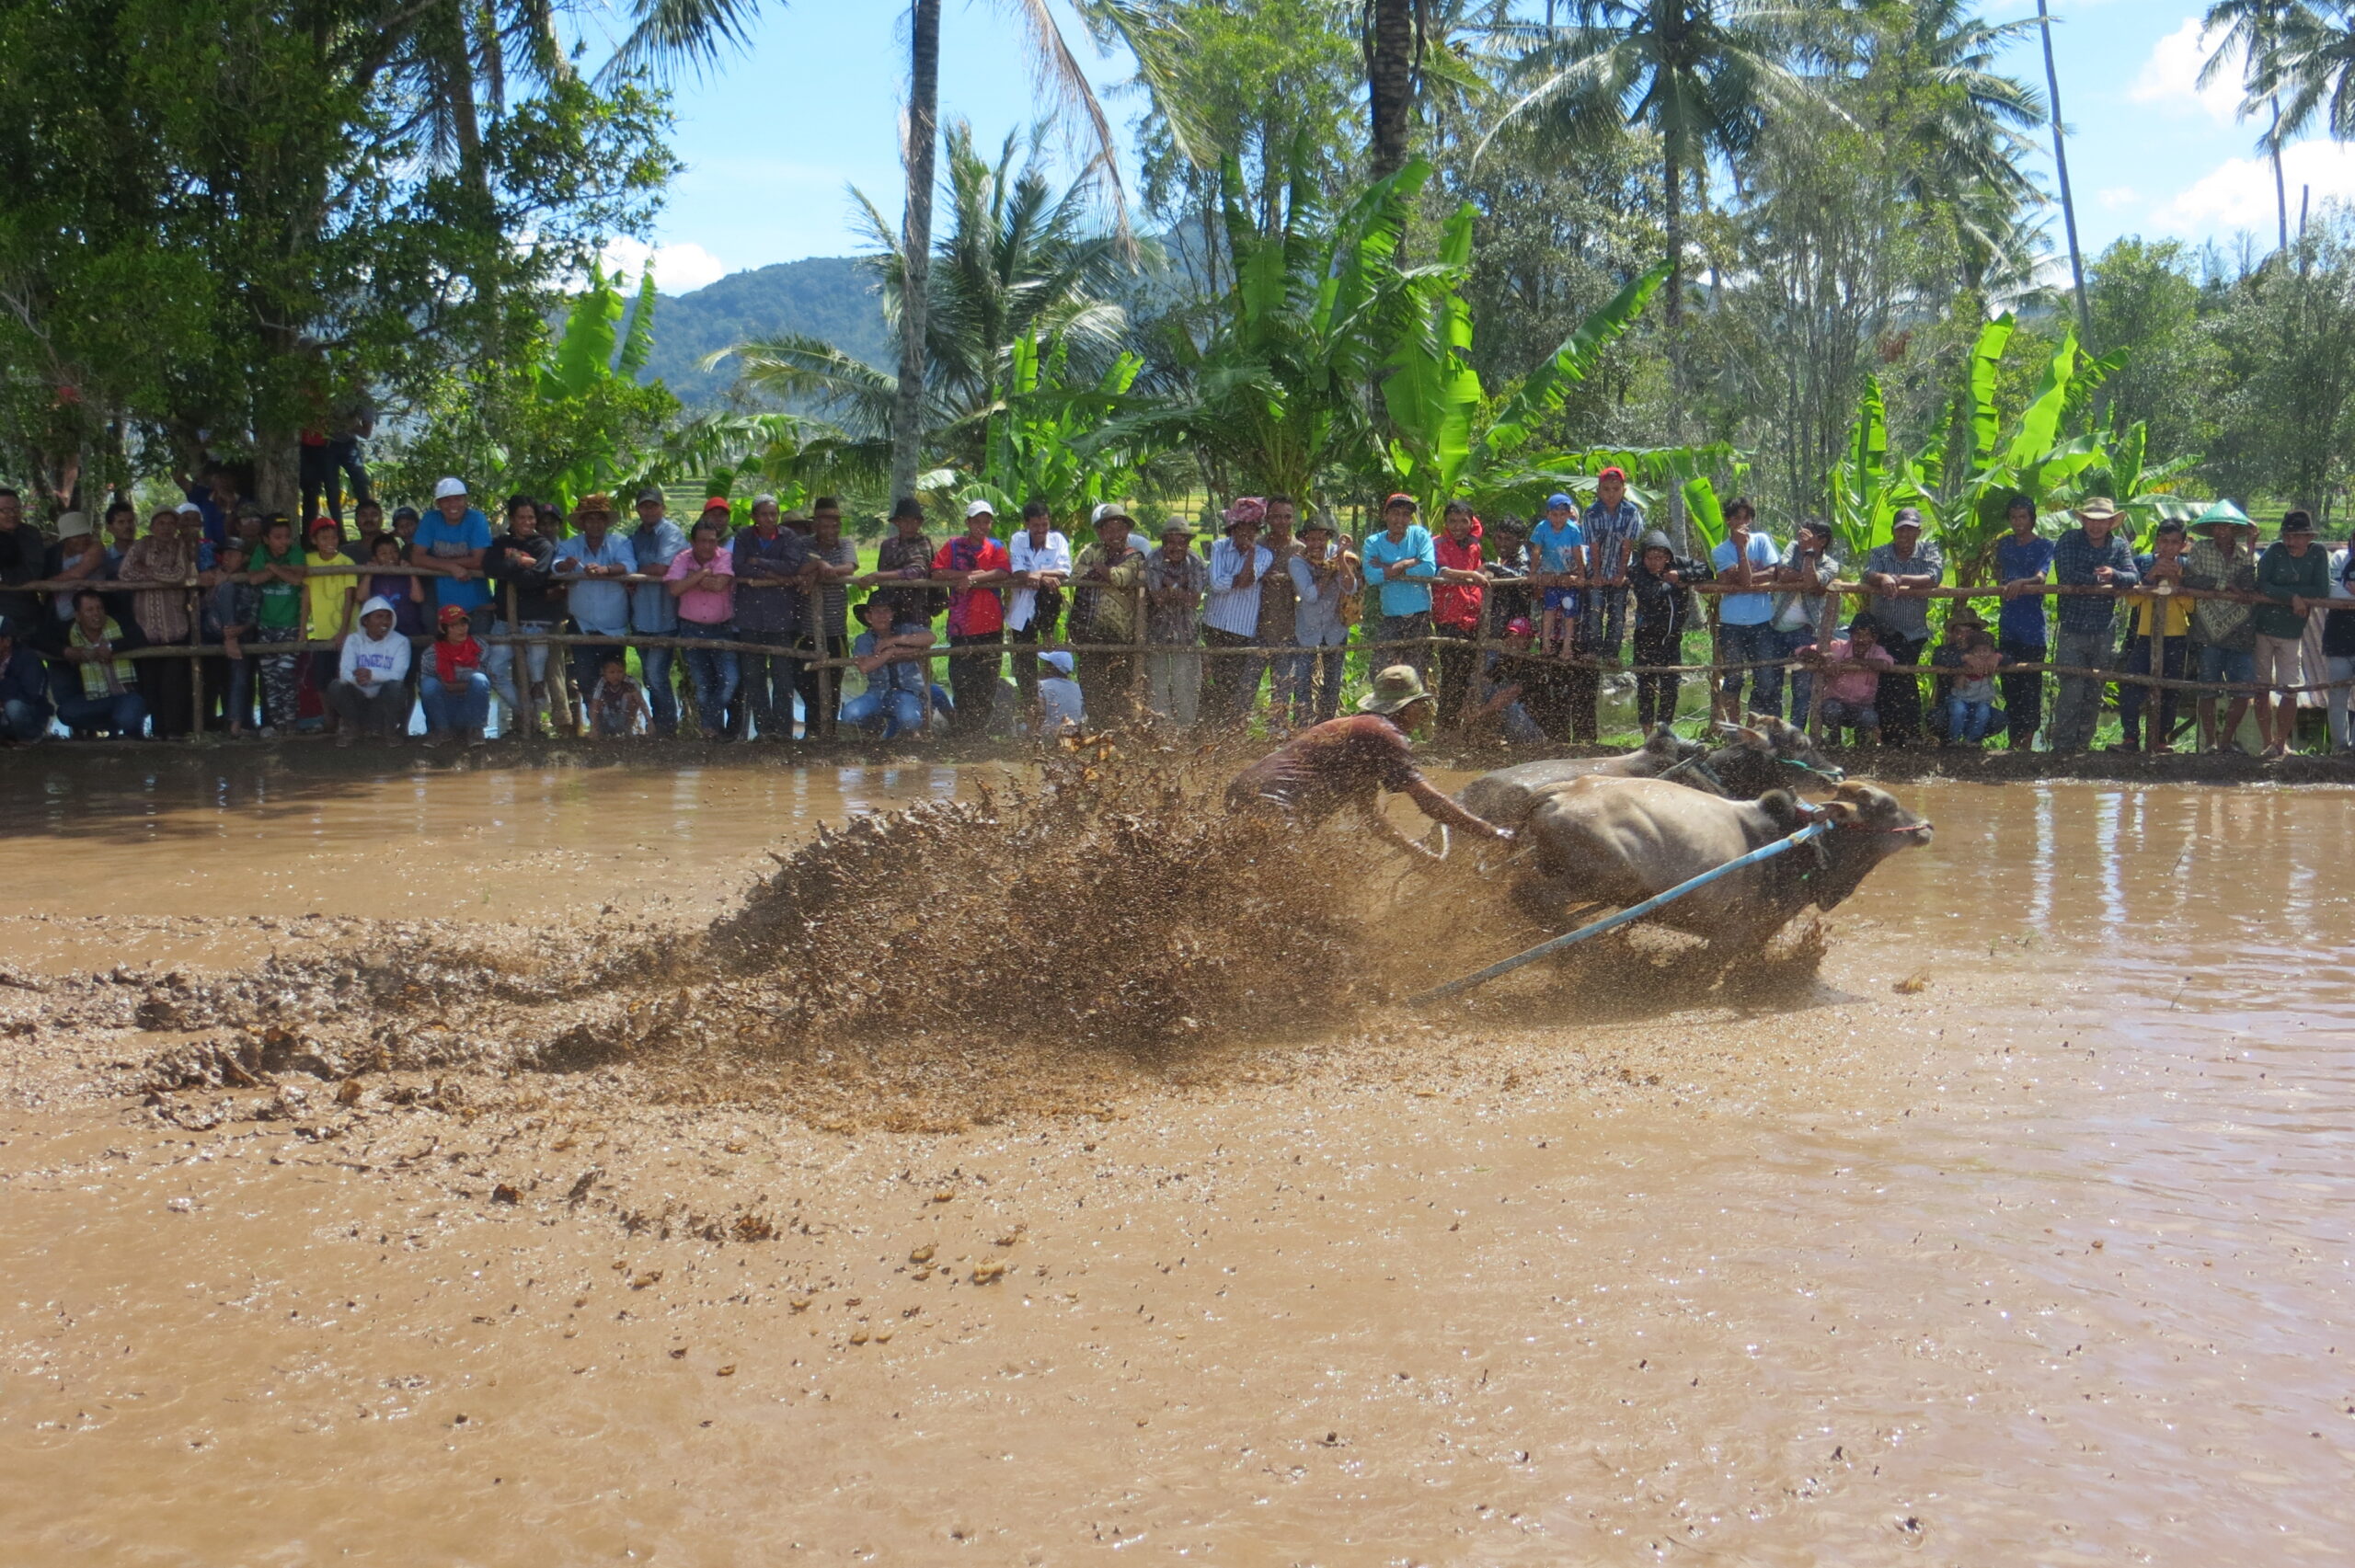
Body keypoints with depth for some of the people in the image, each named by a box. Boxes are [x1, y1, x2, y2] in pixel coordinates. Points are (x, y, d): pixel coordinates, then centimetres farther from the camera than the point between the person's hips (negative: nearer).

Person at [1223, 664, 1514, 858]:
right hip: (1271, 806, -10)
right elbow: (1428, 800, -12)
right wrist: (1494, 834, -7)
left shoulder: (1357, 728, 25)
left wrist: (1425, 855, 23)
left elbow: (1372, 818, 28)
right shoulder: (1384, 733, -6)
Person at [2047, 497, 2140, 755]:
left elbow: (2134, 578, -5)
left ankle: (2083, 743, 17)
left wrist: (2113, 574, -25)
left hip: (2104, 632, 4)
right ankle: (2062, 747, -6)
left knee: (2095, 692, 8)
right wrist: (2100, 579, -9)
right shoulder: (2068, 541, -1)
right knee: (2072, 690, -11)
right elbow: (2067, 575, -15)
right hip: (2072, 629, -4)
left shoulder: (2119, 546, 8)